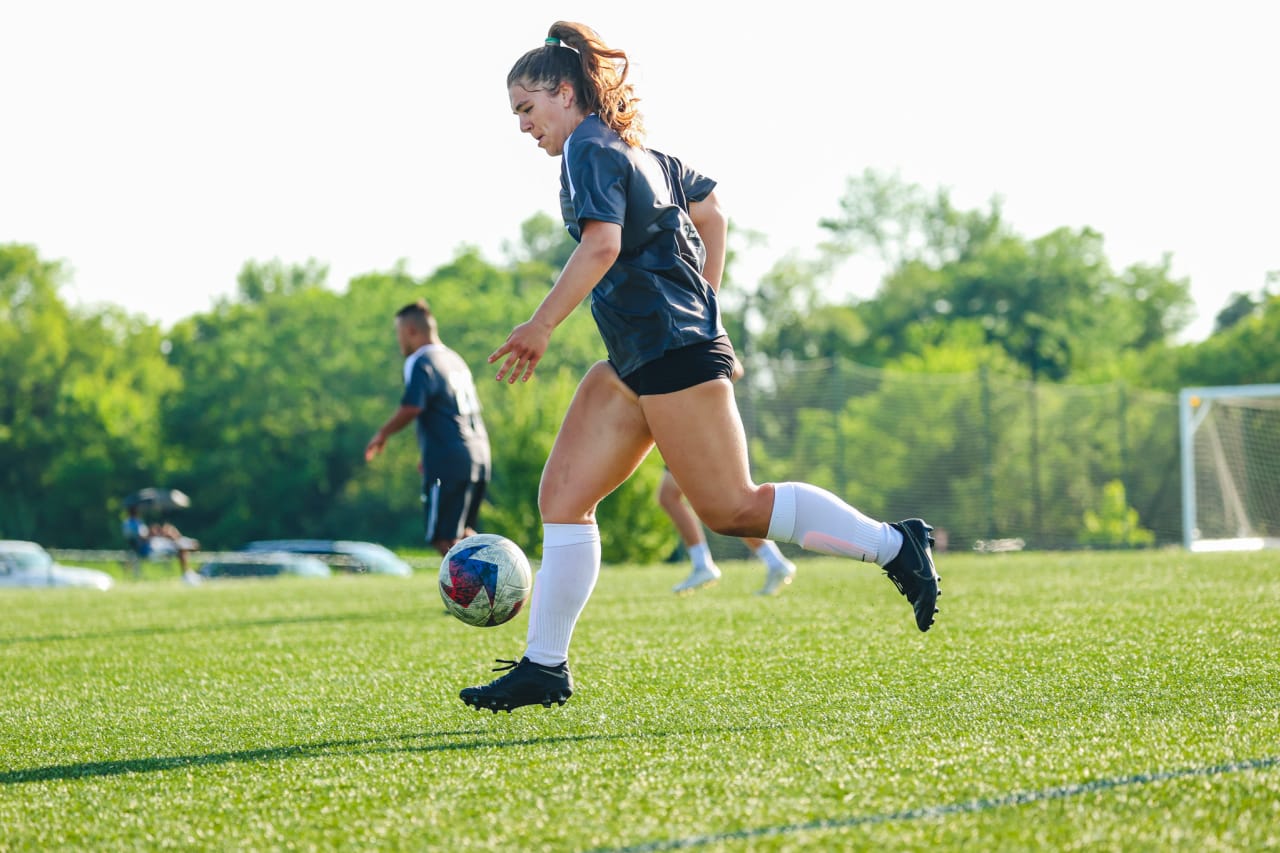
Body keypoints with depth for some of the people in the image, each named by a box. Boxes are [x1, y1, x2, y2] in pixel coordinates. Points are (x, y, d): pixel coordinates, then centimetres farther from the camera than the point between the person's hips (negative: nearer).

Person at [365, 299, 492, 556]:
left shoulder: (420, 362, -7)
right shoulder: (455, 359, 20)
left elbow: (411, 408, -20)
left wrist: (382, 434, -4)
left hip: (447, 462, -9)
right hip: (479, 455, 9)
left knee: (445, 539, -6)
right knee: (461, 531, 18)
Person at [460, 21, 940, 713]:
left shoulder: (590, 148, -9)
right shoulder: (637, 150, 19)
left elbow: (601, 244, -24)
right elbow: (711, 213, 25)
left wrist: (540, 327, -21)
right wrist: (701, 304, 26)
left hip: (671, 351, -10)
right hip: (635, 360, 10)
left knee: (730, 508, -8)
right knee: (562, 495, 4)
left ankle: (893, 545, 1)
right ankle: (544, 667, 2)